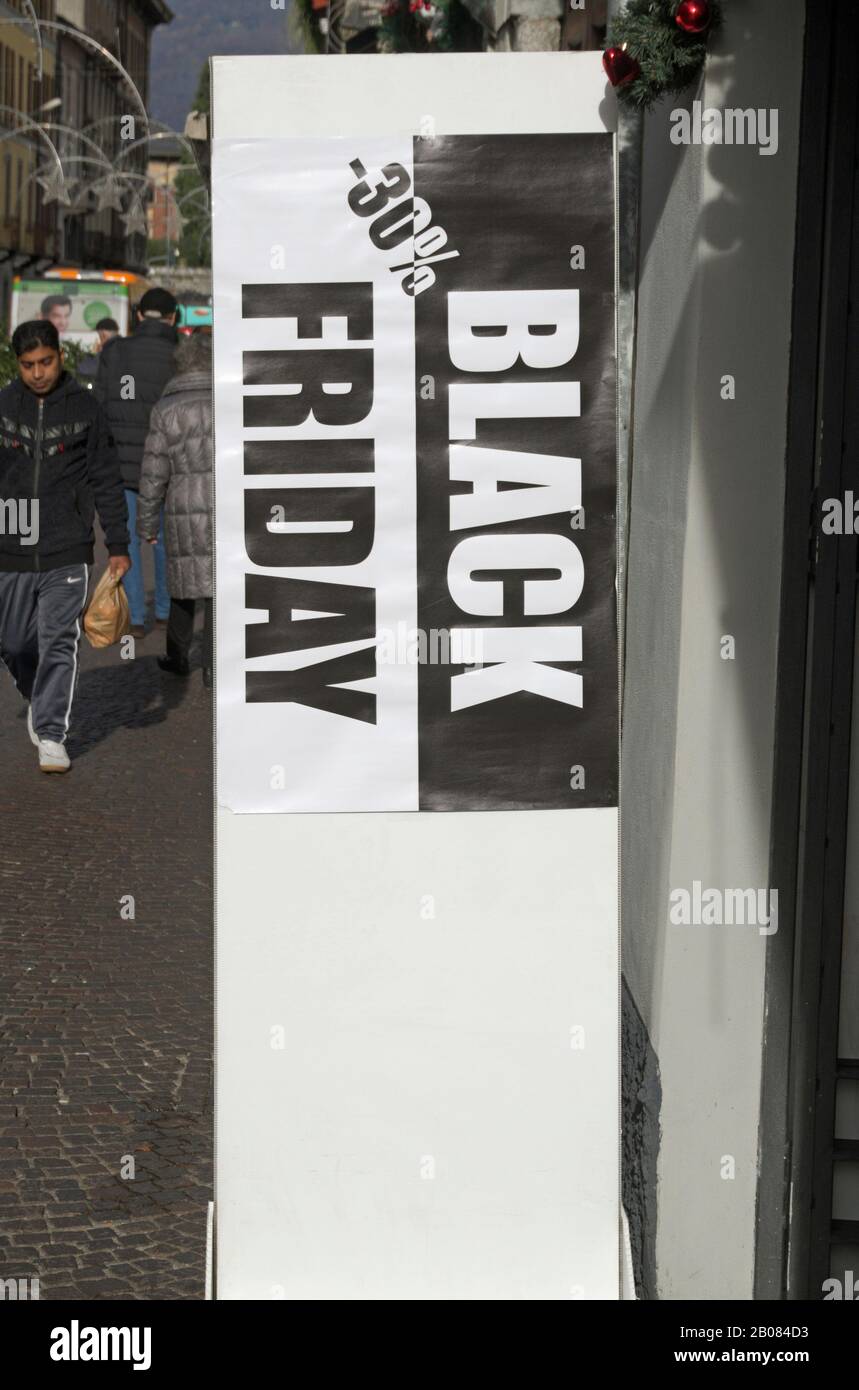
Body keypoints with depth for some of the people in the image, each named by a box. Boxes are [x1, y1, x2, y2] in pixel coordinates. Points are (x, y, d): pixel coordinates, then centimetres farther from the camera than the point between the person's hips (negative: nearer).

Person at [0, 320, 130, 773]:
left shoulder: (85, 408, 0)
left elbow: (106, 481, 4)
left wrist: (118, 545, 2)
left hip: (67, 553, -2)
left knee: (59, 644, -5)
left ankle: (51, 734, 0)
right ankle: (39, 701, 37)